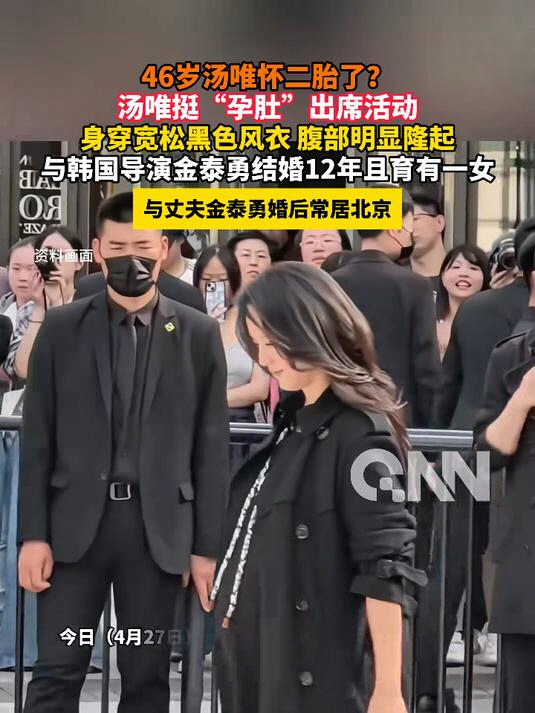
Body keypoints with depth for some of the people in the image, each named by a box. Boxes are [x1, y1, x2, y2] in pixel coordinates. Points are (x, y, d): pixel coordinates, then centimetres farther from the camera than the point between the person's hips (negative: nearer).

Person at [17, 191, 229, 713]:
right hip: (76, 523, 0)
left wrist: (208, 546, 0)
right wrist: (33, 533, -3)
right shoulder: (60, 329, 4)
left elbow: (211, 446, 3)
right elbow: (37, 439, 3)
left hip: (159, 527, 0)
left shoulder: (199, 334, 3)